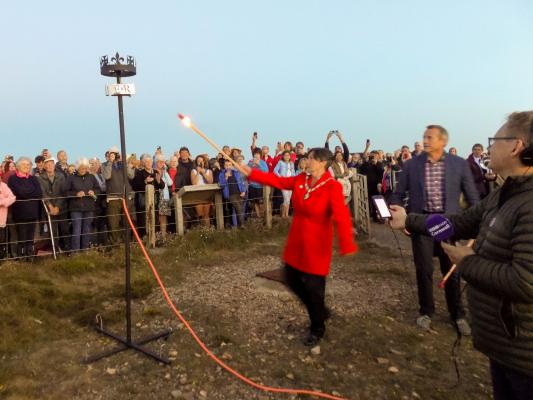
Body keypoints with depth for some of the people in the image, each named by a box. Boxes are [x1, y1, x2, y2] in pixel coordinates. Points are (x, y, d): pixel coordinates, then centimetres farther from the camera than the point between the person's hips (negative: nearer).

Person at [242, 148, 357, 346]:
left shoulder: (333, 187, -21)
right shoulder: (301, 179, 0)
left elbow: (342, 217, -31)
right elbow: (278, 181, 6)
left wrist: (347, 245, -43)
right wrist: (251, 172, 3)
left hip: (316, 244, -7)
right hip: (296, 241, 7)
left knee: (314, 287, 4)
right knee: (292, 279, 17)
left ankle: (317, 329, 31)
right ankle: (321, 311, 40)